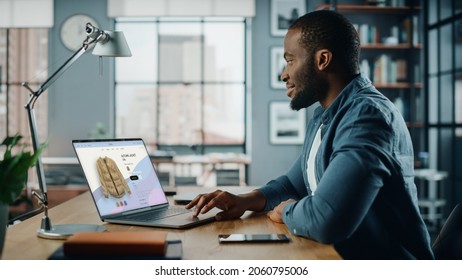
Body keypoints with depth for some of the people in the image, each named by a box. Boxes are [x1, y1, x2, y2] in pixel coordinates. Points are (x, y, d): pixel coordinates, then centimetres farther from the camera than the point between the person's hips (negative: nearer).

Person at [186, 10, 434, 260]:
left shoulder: (367, 116, -23)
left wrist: (286, 211, -11)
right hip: (337, 256, 8)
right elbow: (293, 183, 21)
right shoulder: (322, 118, 10)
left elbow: (325, 220, -32)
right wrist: (246, 200, 2)